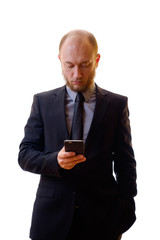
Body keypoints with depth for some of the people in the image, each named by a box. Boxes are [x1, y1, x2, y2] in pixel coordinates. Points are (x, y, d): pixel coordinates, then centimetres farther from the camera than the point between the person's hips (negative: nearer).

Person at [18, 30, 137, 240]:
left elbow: (125, 164, 2)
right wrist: (55, 160, -18)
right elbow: (25, 155, 2)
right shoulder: (43, 102, 4)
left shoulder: (117, 104, 2)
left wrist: (123, 218, -2)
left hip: (100, 218, 0)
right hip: (51, 216, 1)